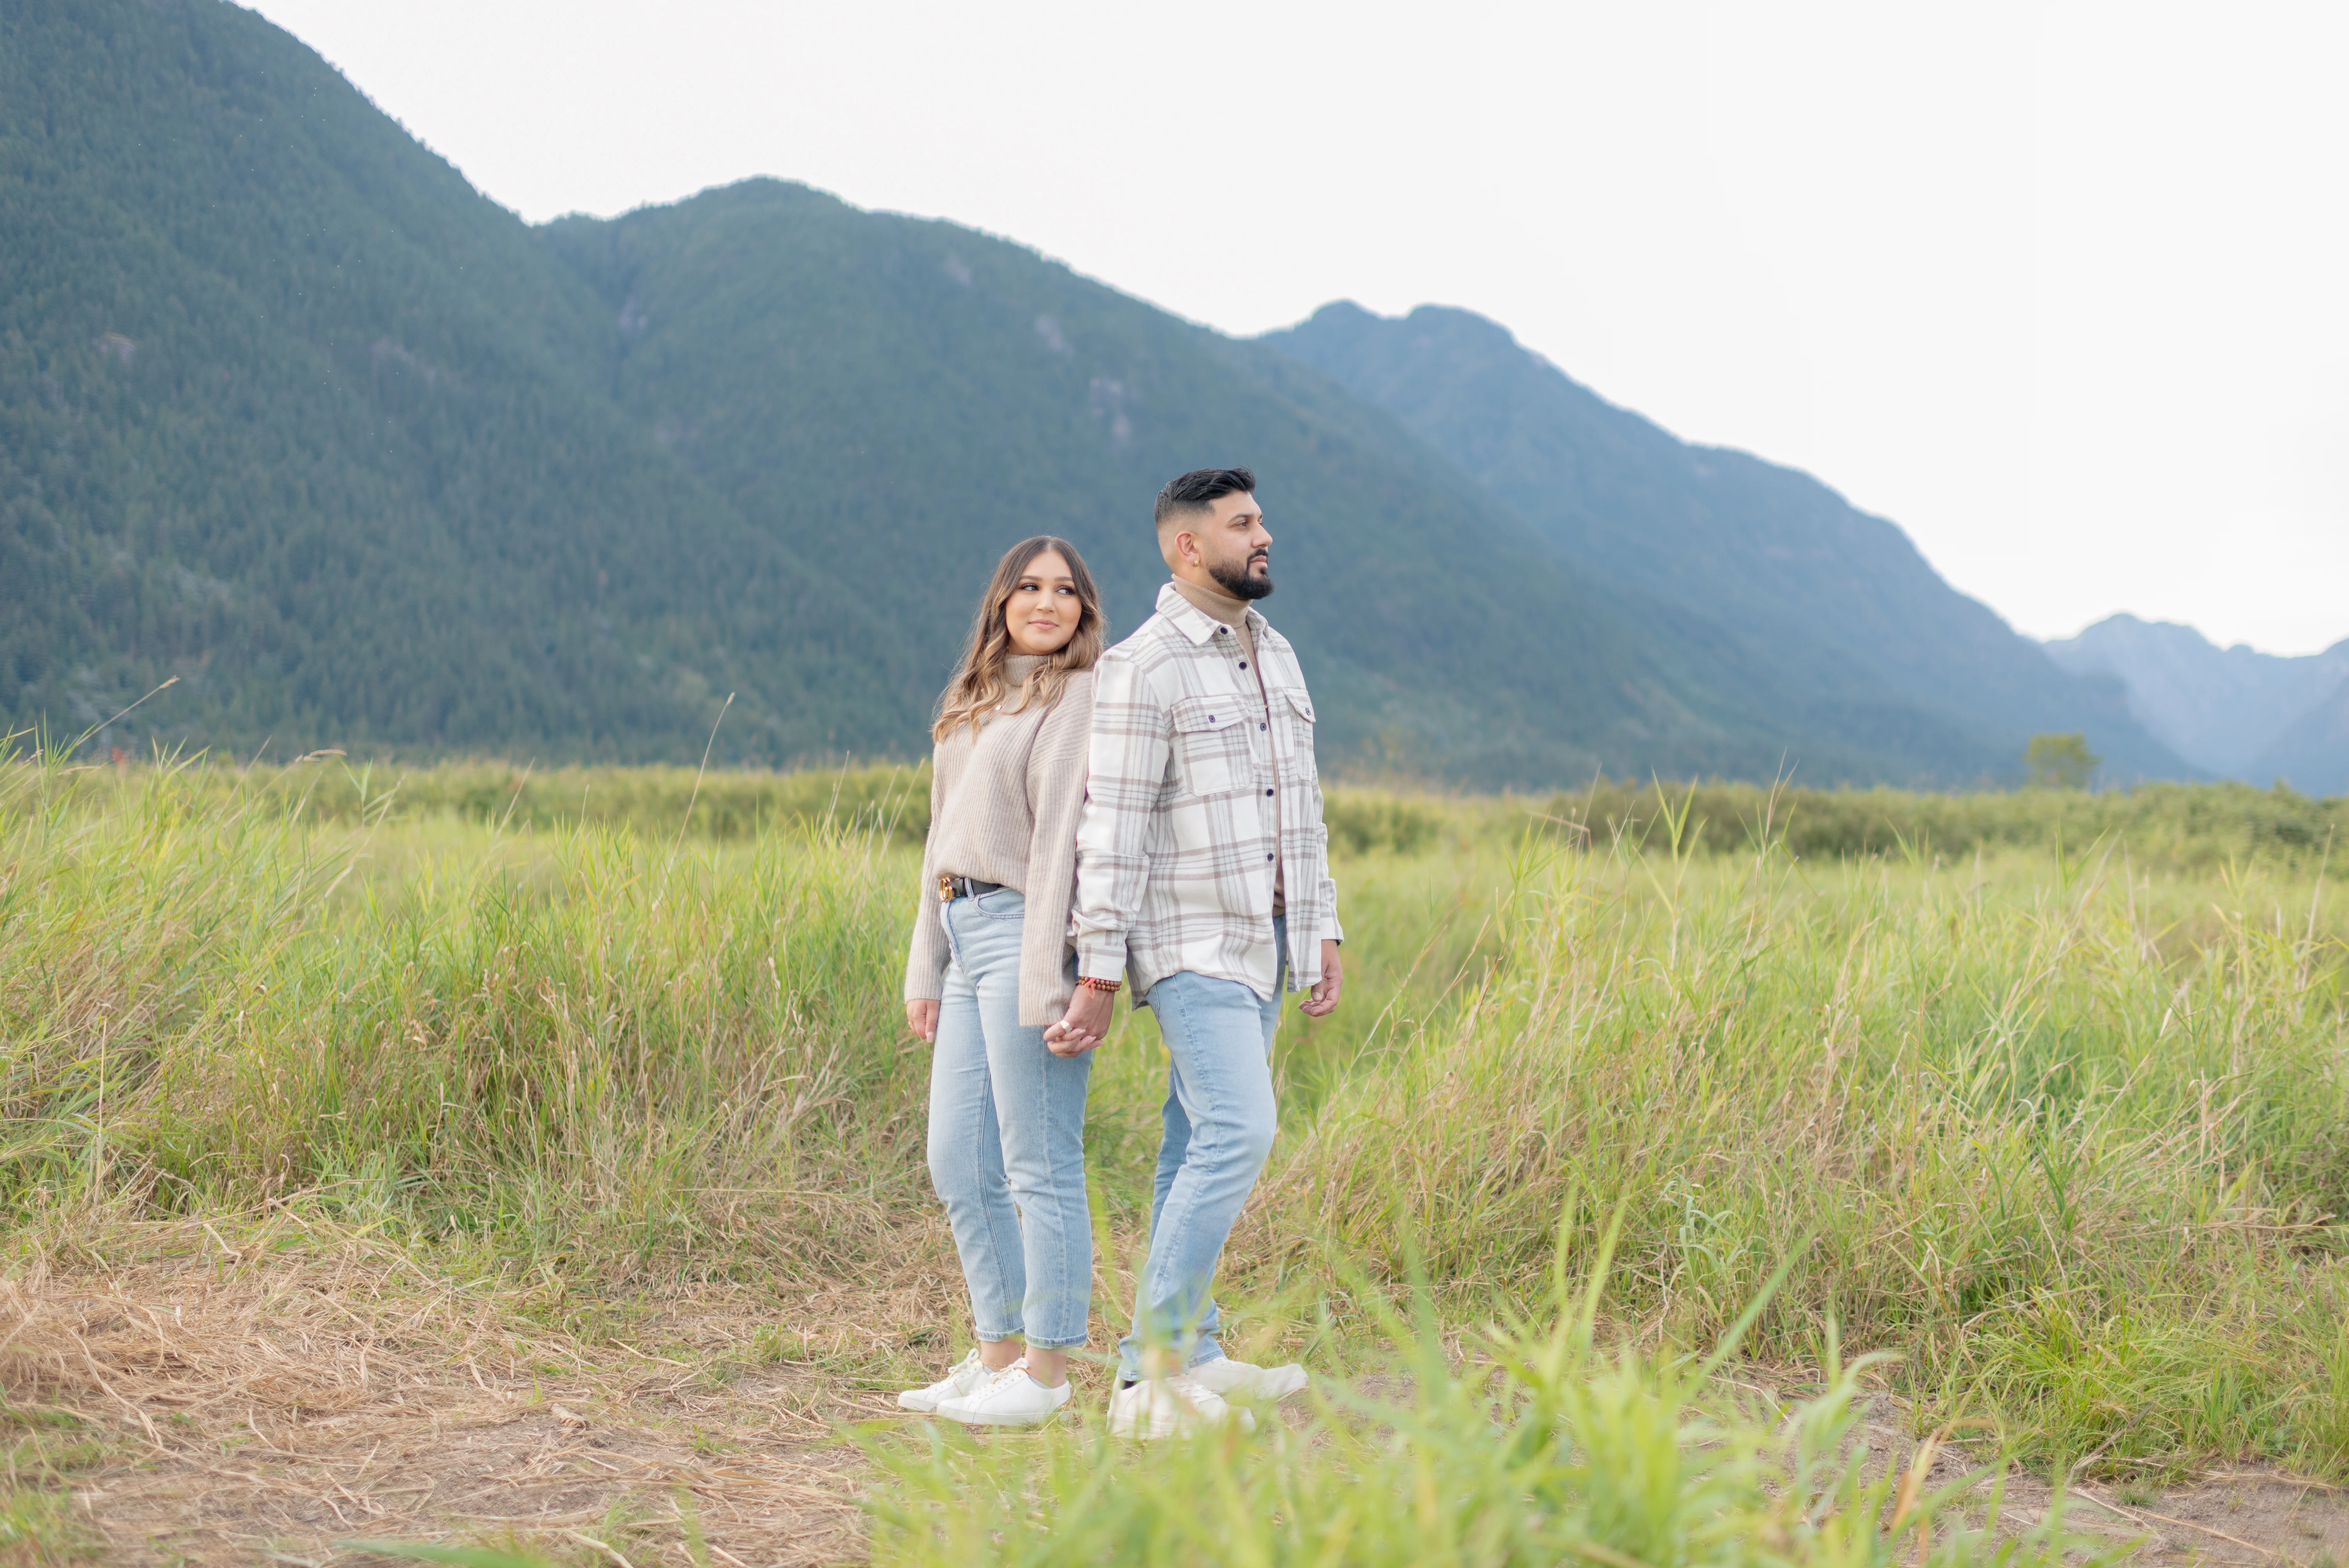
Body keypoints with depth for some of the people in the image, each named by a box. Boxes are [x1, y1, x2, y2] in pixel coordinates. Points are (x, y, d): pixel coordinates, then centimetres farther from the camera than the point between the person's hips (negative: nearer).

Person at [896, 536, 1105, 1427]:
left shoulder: (1081, 696, -6)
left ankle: (1047, 1370, 6)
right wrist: (925, 971, 20)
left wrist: (1049, 977, -18)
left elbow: (1067, 839, -13)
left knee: (1039, 1167, -3)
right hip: (967, 942, 9)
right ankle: (998, 1353, 22)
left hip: (1027, 936, -9)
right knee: (958, 1166, 11)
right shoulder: (973, 704, 19)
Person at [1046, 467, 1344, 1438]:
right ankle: (1151, 1376, -12)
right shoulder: (1144, 669, -11)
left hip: (1266, 947, 8)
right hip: (1193, 946, -8)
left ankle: (1188, 1358, 14)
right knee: (1236, 1135, -17)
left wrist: (1323, 933, 17)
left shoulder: (1275, 655, 15)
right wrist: (1098, 976, -16)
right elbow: (1113, 831, -14)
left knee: (1200, 1148, 10)